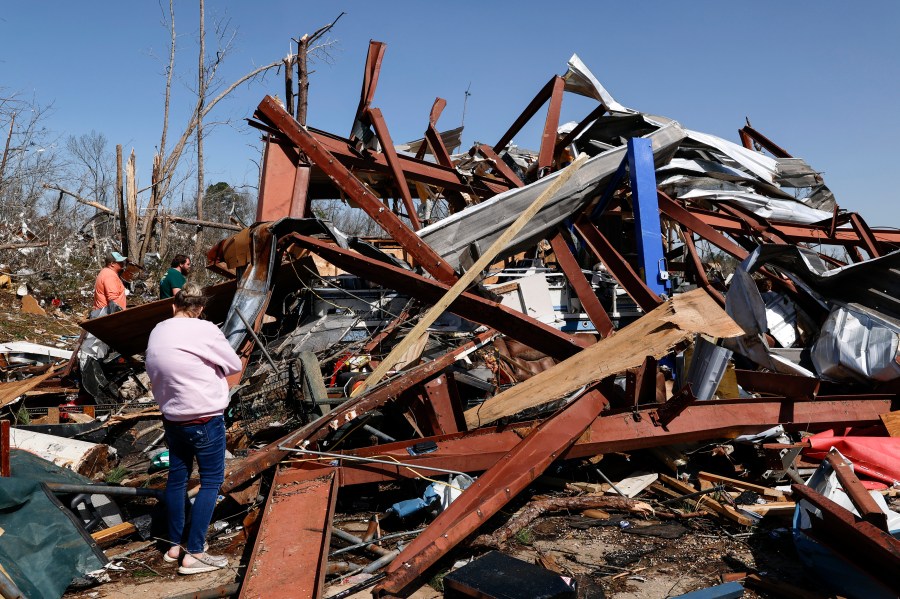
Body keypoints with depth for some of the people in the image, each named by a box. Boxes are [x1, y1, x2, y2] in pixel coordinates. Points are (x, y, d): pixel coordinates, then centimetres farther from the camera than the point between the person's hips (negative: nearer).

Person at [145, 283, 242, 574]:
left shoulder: (157, 332, 3)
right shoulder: (204, 330, -16)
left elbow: (154, 374, 6)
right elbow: (235, 365, -7)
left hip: (172, 417, 7)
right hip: (204, 419, -7)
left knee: (177, 477, 16)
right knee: (211, 480, 2)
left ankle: (175, 545, 28)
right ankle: (194, 554, 2)